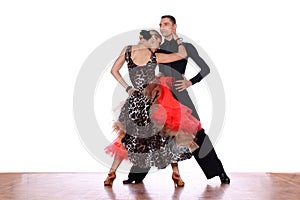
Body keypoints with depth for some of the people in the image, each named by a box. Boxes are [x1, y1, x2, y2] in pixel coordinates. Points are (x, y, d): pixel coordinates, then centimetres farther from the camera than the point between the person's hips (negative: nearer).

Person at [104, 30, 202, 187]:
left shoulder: (127, 50, -1)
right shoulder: (155, 57, -9)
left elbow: (114, 70, 6)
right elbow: (182, 54, -1)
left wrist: (127, 88, 5)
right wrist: (177, 39, 15)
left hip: (135, 100, 3)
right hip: (155, 101, -3)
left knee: (127, 136, 16)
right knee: (169, 134, 9)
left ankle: (112, 173, 16)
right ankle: (175, 174, 10)